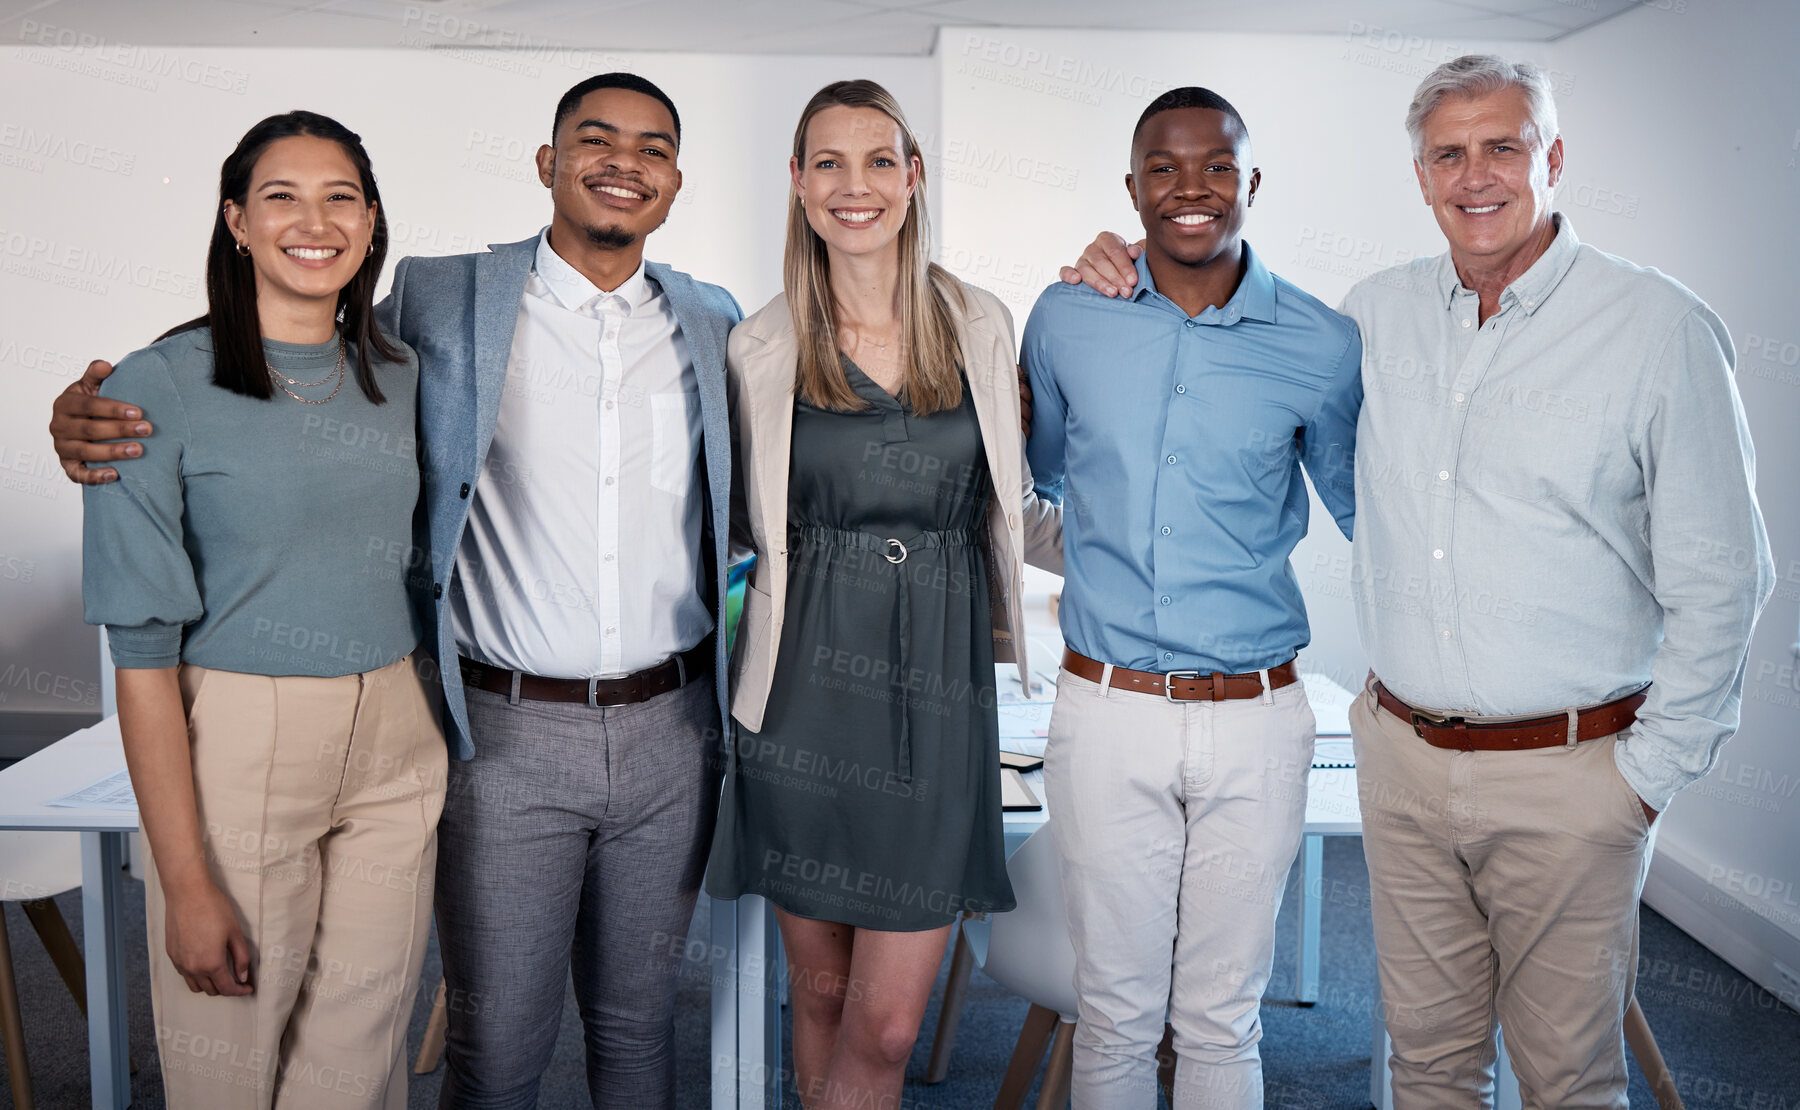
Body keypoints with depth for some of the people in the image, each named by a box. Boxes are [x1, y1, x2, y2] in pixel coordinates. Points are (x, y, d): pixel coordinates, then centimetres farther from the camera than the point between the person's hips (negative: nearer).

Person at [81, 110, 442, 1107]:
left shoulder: (404, 378, 7)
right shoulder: (161, 388, -8)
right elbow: (143, 651, -11)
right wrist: (188, 883, -14)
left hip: (396, 748, 4)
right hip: (236, 748, -4)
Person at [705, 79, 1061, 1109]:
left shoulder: (983, 327, 5)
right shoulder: (761, 349, 2)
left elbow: (1014, 510, 13)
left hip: (939, 690, 1)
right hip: (807, 695, 0)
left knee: (889, 1026, 1)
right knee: (823, 990, 13)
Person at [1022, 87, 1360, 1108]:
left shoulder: (1322, 345, -1)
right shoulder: (1066, 319, 2)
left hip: (1256, 721, 0)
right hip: (1107, 713, 1)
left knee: (1223, 1021, 12)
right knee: (1116, 1012, 11)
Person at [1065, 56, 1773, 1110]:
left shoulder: (1662, 328, -6)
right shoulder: (1377, 313, 5)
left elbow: (1718, 580, -4)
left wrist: (1651, 772, -5)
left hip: (1565, 774, -3)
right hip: (1403, 755, 4)